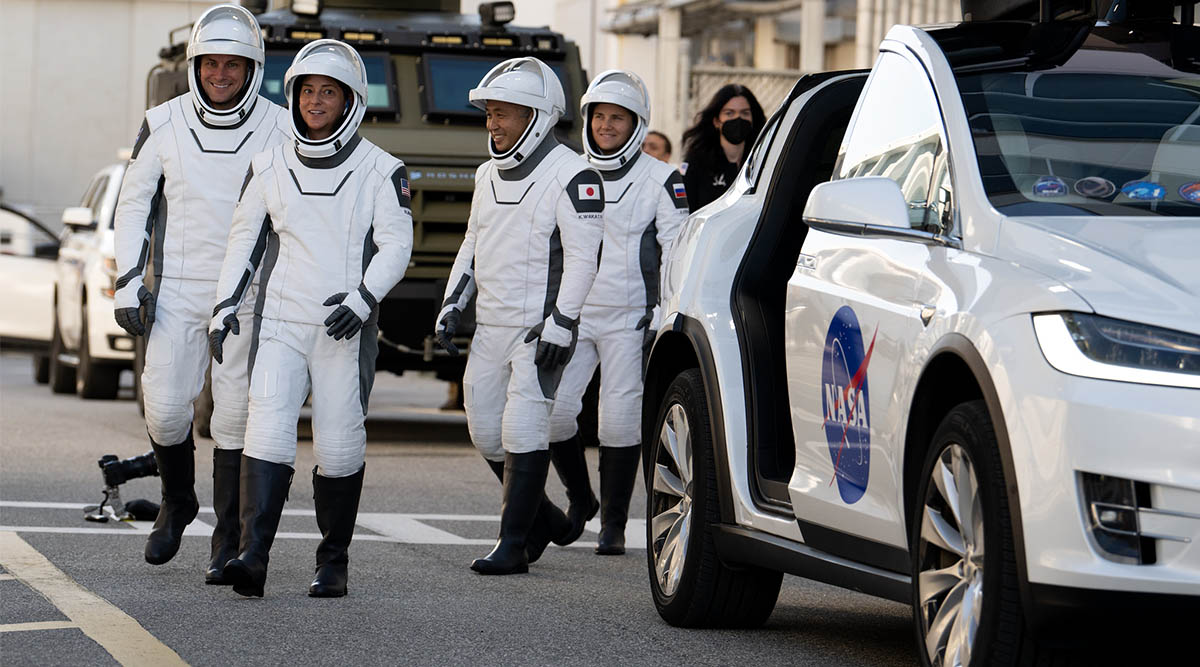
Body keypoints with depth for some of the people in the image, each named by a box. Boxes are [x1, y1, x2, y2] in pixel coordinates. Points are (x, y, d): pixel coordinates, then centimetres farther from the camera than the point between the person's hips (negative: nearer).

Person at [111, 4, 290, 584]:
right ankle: (177, 501, 25)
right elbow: (134, 205, 8)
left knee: (235, 417, -2)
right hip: (176, 292, 2)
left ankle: (229, 542, 7)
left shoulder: (279, 131, -3)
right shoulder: (165, 125, 2)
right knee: (165, 408, -3)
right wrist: (129, 284, 1)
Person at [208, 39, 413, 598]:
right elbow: (246, 237, 16)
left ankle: (333, 563, 14)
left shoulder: (379, 170, 1)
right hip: (279, 322, 2)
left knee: (339, 447, 0)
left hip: (345, 329, -2)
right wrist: (226, 305, 7)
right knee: (267, 432, -14)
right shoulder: (271, 165, 10)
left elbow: (396, 245, -5)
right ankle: (252, 557, -21)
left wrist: (364, 299, -20)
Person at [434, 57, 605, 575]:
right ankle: (545, 518, 26)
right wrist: (453, 304, 16)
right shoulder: (488, 176, 15)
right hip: (490, 327, 8)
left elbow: (583, 256, -15)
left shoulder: (570, 174, -11)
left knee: (524, 429, -11)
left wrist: (561, 322, -20)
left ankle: (513, 543, -6)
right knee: (484, 428, 9)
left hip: (540, 328, -8)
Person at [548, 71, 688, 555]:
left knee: (620, 419, -7)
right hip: (573, 314, 3)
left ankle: (613, 524, 3)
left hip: (629, 318, -3)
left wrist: (664, 317, -11)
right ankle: (579, 498, 13)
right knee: (552, 409, -10)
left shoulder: (660, 180, 0)